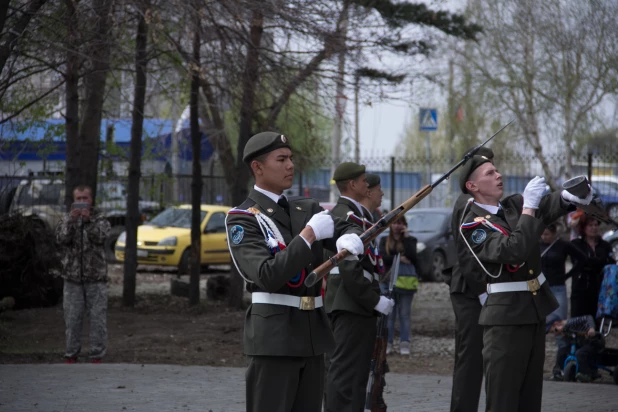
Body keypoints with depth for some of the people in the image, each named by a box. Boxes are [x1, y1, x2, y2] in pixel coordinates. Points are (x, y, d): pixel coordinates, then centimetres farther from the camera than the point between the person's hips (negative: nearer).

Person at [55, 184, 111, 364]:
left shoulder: (99, 218, 5)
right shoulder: (66, 219, 8)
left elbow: (100, 236, -14)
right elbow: (62, 238, -10)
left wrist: (88, 220, -25)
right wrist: (71, 220, -22)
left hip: (96, 277, -1)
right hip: (72, 277, 1)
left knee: (98, 318, -1)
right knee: (72, 319, 4)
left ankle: (97, 355, 6)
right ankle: (71, 354, 12)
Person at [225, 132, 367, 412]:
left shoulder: (307, 209, 15)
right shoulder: (242, 219, -7)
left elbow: (348, 230, 4)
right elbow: (267, 276, -20)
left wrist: (349, 240, -20)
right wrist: (308, 236, -21)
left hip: (313, 333, 7)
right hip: (273, 336, -7)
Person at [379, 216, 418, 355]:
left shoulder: (410, 240, 8)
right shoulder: (384, 240, 12)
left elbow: (411, 256, -9)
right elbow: (383, 257, -3)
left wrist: (406, 237, -7)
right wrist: (399, 258, -11)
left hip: (406, 281, -1)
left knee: (405, 314, 1)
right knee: (389, 314, 1)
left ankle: (405, 344, 2)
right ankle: (388, 344, 2)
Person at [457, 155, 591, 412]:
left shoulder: (514, 205, 9)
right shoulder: (472, 226, -10)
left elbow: (547, 206, -9)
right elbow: (514, 251, -25)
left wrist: (569, 197, -30)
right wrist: (528, 207, -24)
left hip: (536, 308, 7)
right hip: (506, 316, -7)